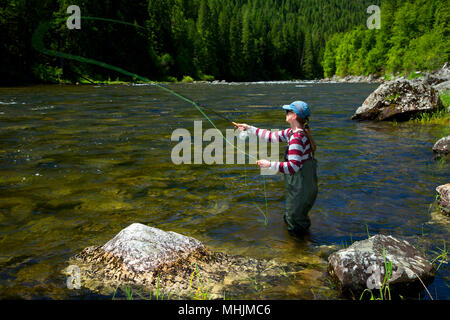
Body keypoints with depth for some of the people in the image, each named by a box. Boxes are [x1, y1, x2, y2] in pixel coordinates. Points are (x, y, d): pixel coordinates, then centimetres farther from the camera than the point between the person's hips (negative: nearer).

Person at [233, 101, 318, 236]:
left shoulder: (296, 138, -27)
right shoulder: (293, 132, 4)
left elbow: (293, 166, -31)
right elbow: (273, 136, 12)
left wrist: (270, 164, -29)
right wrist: (249, 128, 13)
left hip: (301, 188, -10)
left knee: (295, 219, 7)